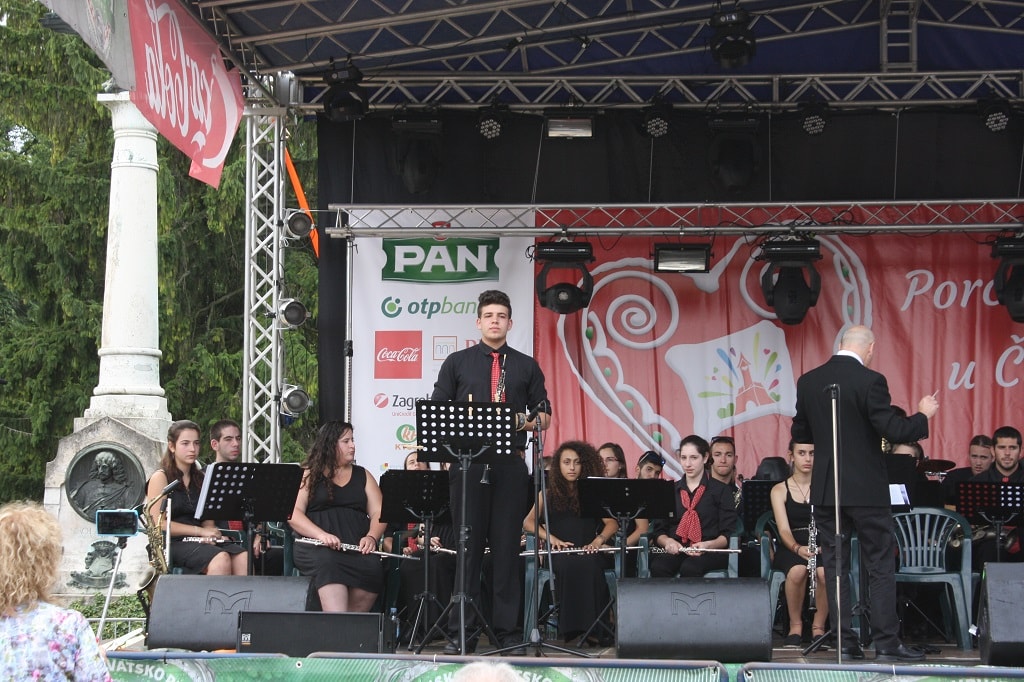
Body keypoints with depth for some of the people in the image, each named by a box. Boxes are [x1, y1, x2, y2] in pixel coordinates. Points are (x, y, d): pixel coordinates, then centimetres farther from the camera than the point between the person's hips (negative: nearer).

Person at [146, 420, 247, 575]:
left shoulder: (200, 479, 20)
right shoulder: (160, 478, 2)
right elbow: (158, 523, -8)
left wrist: (210, 534, -9)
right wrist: (200, 531, -10)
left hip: (202, 542, 6)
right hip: (174, 543, -6)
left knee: (244, 559, -26)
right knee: (221, 559, -35)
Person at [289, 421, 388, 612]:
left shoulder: (363, 476, 24)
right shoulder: (309, 475, 13)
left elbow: (378, 514, 13)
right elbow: (293, 514, 0)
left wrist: (371, 537, -9)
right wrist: (321, 535, -18)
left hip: (357, 546, 3)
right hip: (316, 545, -3)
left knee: (371, 568, -32)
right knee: (327, 564, -38)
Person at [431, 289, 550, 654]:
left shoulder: (526, 367, 13)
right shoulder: (457, 362, 11)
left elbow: (544, 416, 12)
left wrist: (522, 422, -8)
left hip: (511, 463, 1)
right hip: (468, 462, -1)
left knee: (508, 546, 1)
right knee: (468, 545, -1)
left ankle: (508, 630, 6)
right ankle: (461, 631, 3)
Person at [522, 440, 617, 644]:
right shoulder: (548, 493, 18)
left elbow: (612, 523, 8)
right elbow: (528, 522, 5)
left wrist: (599, 540, -15)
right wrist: (551, 538, -14)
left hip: (588, 551, 0)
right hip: (559, 552, 0)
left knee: (589, 565, -37)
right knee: (569, 565, -37)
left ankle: (595, 627, -36)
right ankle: (571, 628, -37)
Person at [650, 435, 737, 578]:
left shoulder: (721, 490, 9)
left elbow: (728, 535, 3)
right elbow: (659, 531, 15)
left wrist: (708, 545, -18)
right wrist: (668, 541, -9)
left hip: (710, 551, -2)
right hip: (676, 550, 2)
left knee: (690, 568, -38)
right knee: (658, 567, -33)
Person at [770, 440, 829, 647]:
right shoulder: (779, 490, 8)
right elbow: (784, 529, -5)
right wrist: (798, 548, -27)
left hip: (821, 545, 0)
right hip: (790, 548, 0)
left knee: (825, 572, -35)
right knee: (797, 571, -36)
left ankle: (818, 627, -14)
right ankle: (795, 626, -14)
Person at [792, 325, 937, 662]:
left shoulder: (808, 382, 4)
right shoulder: (870, 381, -13)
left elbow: (799, 434, 12)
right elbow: (893, 432, -16)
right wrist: (923, 415, 1)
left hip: (825, 489, 5)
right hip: (866, 488, -5)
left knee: (835, 566, 8)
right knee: (880, 565, 2)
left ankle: (845, 641, 7)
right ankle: (886, 642, 0)